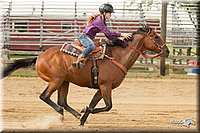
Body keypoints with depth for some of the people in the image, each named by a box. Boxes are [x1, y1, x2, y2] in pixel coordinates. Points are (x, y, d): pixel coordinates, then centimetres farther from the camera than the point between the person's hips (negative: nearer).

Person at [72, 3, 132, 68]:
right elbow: (108, 34, -21)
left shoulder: (103, 21, 14)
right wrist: (121, 34, -19)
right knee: (92, 46, -37)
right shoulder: (99, 20, -17)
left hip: (89, 38, 11)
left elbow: (108, 35, 15)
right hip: (84, 36, -11)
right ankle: (78, 61, -41)